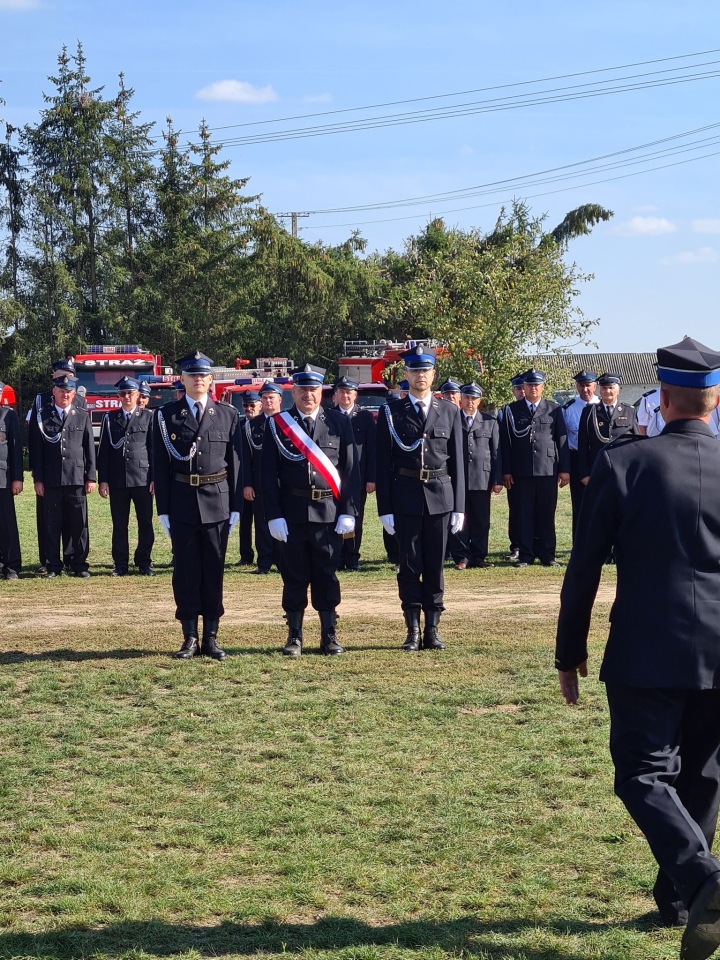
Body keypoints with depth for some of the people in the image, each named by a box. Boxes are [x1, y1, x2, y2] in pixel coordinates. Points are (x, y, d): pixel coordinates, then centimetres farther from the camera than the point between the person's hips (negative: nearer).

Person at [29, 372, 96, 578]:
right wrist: (37, 479, -1)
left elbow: (90, 449, 8)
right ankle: (53, 566, 10)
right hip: (51, 481, 0)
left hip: (77, 479, 1)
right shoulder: (42, 416, 5)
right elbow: (36, 450, 4)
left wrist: (90, 477, 2)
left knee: (79, 524, 2)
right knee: (52, 525, 3)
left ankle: (79, 564, 10)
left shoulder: (82, 416, 8)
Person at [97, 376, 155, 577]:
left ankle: (144, 562, 11)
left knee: (145, 523, 1)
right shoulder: (110, 418, 9)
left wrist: (155, 478, -3)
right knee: (119, 524, 4)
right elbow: (103, 451, 7)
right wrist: (103, 480, 0)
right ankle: (120, 564, 11)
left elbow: (154, 449, 4)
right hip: (117, 480, 1)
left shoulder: (148, 417, 6)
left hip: (142, 479, -1)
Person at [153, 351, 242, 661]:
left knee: (214, 572, 5)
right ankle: (190, 638, 11)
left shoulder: (228, 414, 5)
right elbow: (160, 465, 2)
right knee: (186, 572, 4)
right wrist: (163, 509, -2)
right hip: (182, 505, 0)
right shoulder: (166, 415, 3)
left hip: (217, 504, 1)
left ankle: (211, 637, 12)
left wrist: (235, 507, 1)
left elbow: (235, 462, 5)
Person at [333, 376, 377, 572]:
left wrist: (371, 478, -4)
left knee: (355, 521, 4)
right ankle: (338, 558, 9)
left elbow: (372, 449, 2)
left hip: (358, 477, 0)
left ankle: (352, 559, 12)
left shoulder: (365, 417, 5)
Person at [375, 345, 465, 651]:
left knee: (435, 566, 6)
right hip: (405, 498, -1)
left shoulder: (450, 412, 7)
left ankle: (432, 629, 12)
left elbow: (457, 462, 7)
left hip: (440, 497, 1)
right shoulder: (391, 412, 2)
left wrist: (459, 506, 3)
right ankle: (413, 630, 9)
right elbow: (383, 464, 1)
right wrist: (385, 508, -4)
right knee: (409, 566, 2)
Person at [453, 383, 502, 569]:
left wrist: (498, 480, 1)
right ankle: (463, 557, 8)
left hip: (482, 479, 1)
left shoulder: (490, 422, 9)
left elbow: (497, 453, 7)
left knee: (481, 521, 4)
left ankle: (478, 556, 12)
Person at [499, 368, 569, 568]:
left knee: (547, 514, 3)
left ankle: (547, 554, 10)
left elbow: (562, 439, 6)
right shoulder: (512, 410, 6)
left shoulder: (554, 409, 7)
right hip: (522, 471, 0)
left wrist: (564, 468, 1)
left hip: (548, 469, 0)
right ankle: (526, 555, 7)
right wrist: (506, 471, 0)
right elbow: (505, 442, 5)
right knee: (525, 514, 2)